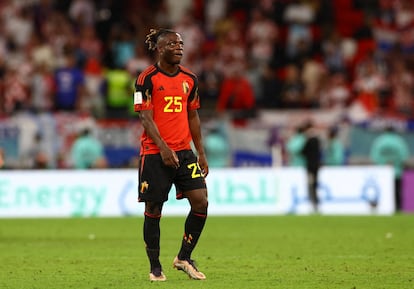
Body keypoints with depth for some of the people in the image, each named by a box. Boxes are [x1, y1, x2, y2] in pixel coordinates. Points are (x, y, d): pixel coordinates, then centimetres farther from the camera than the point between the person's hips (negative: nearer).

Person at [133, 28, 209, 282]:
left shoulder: (189, 78, 10)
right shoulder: (147, 78, -6)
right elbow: (146, 118, -11)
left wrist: (201, 152, 12)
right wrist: (163, 147, -21)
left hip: (184, 151, 5)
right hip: (154, 153, -5)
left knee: (201, 202, -6)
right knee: (153, 210, 0)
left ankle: (184, 258, 9)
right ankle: (155, 266, 12)